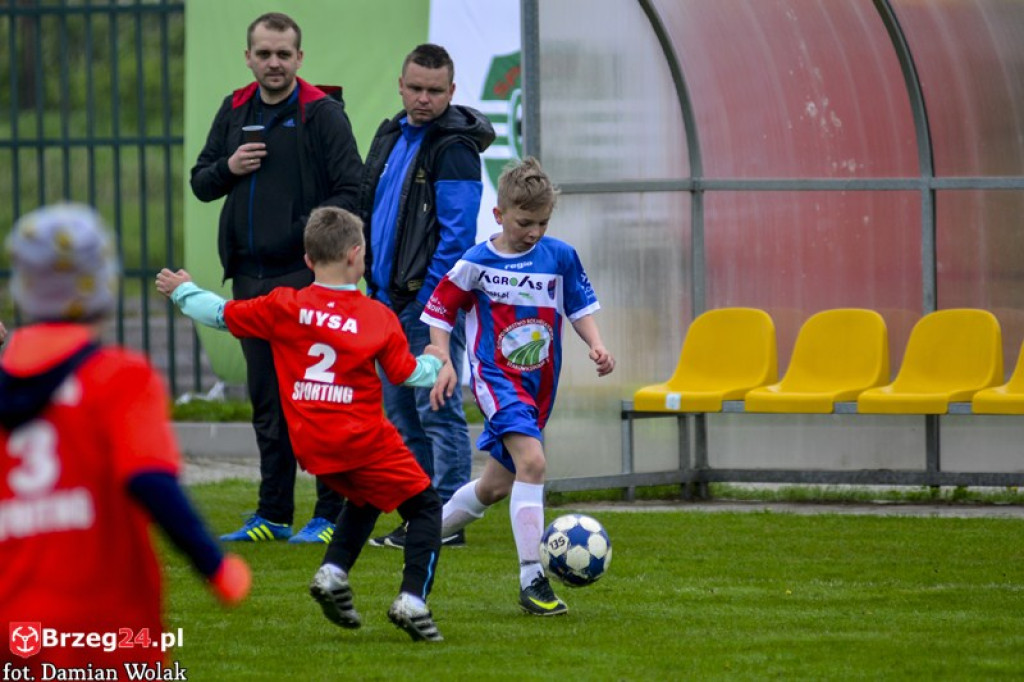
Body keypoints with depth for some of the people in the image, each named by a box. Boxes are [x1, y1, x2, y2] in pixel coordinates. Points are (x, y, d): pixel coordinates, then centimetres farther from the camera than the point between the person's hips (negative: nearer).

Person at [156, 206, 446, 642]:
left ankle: (333, 572, 11)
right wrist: (434, 363, 25)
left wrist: (183, 292, 26)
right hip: (364, 439, -5)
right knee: (424, 507, 5)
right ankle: (412, 599, -12)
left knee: (365, 500, 30)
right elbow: (407, 374, 3)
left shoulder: (284, 307, -1)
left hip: (311, 445, 5)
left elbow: (223, 315, 8)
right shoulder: (378, 317, -5)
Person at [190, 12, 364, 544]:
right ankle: (272, 516, 16)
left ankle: (331, 515, 0)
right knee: (266, 401, 10)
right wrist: (228, 169, -3)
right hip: (249, 277, 6)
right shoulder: (235, 111, 12)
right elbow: (200, 183, 18)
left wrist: (312, 232, -19)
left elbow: (352, 191, -9)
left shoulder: (322, 114, -6)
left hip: (305, 276, -6)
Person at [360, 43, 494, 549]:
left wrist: (426, 299, -17)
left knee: (436, 410, -7)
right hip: (391, 299, 9)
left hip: (432, 301, -9)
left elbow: (457, 234, -16)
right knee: (401, 415, 11)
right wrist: (377, 288, 16)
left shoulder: (454, 147, -12)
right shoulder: (392, 136, 14)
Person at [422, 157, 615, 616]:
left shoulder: (560, 257, 1)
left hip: (538, 384, 5)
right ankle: (532, 581, -30)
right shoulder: (477, 264, -7)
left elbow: (580, 306, 12)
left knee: (495, 485, 15)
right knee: (532, 460, -27)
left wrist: (595, 344, -5)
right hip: (495, 377, -5)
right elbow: (440, 311, 4)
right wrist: (444, 364, -6)